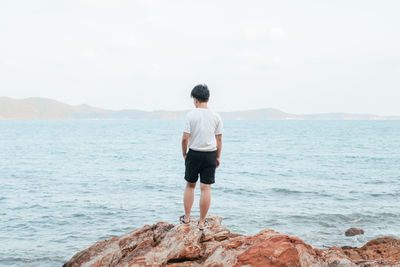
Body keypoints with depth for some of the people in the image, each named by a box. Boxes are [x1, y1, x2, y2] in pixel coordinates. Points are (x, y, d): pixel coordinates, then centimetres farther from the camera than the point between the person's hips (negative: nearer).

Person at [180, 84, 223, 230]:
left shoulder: (190, 115, -7)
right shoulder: (216, 116, 1)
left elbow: (185, 138, -10)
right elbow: (219, 139, 3)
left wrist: (184, 153, 5)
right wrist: (218, 157, 13)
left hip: (194, 154, -1)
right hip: (210, 155, 1)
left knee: (190, 185, 15)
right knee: (206, 188, 3)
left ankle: (186, 217, 21)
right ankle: (202, 222, 8)